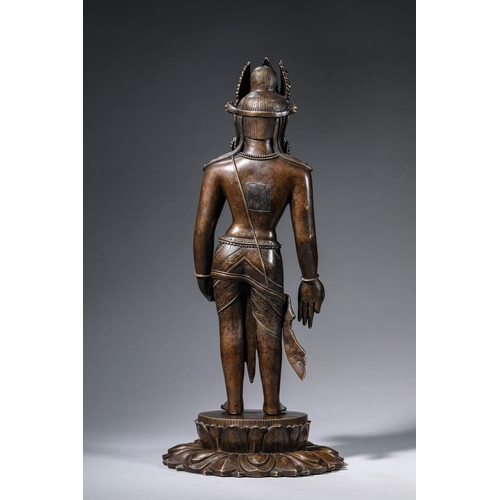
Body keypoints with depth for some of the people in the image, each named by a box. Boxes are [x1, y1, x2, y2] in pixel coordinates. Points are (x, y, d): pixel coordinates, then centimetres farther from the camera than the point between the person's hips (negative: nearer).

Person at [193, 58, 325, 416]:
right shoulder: (296, 172, -10)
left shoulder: (219, 169, -6)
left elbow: (203, 226, -2)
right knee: (269, 332, 13)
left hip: (227, 256, 1)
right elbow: (304, 232, -7)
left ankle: (234, 405, 22)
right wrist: (309, 280, 2)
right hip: (267, 261, -1)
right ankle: (272, 406, 25)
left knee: (231, 328, 13)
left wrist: (202, 273, 10)